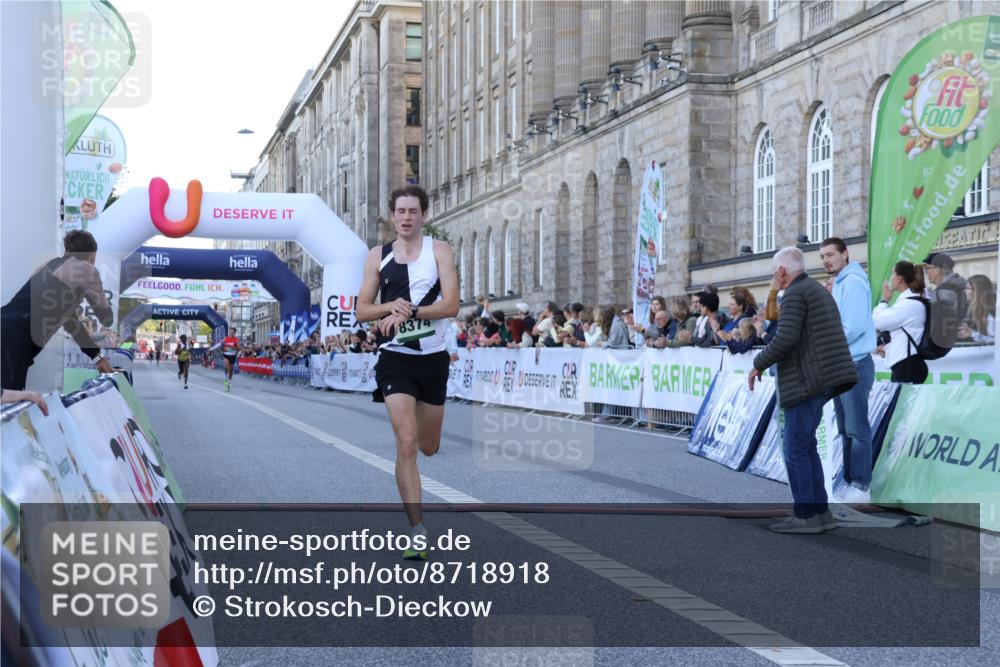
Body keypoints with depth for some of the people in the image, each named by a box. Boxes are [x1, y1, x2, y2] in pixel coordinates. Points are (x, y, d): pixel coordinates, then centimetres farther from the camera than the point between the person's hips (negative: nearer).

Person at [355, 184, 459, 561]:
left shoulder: (439, 251, -1)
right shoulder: (378, 257, 4)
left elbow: (451, 305, -11)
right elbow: (362, 310, 6)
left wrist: (409, 311, -22)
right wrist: (390, 306, -13)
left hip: (433, 358, 1)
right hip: (395, 358, -1)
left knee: (428, 447, 13)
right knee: (406, 443, -13)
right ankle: (418, 533, -9)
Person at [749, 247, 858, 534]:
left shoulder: (795, 294, -10)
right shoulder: (820, 291, 20)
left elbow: (785, 339, -21)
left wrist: (758, 364, -7)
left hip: (805, 382, -10)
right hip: (821, 381, 10)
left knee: (795, 448, -6)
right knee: (805, 446, 13)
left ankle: (805, 515, -5)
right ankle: (820, 512, 12)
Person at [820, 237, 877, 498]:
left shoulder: (853, 282, -13)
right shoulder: (839, 284, 17)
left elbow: (855, 326, -21)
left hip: (854, 364, -10)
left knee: (857, 429, -7)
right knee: (845, 428, 14)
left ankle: (861, 486, -4)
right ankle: (848, 481, 20)